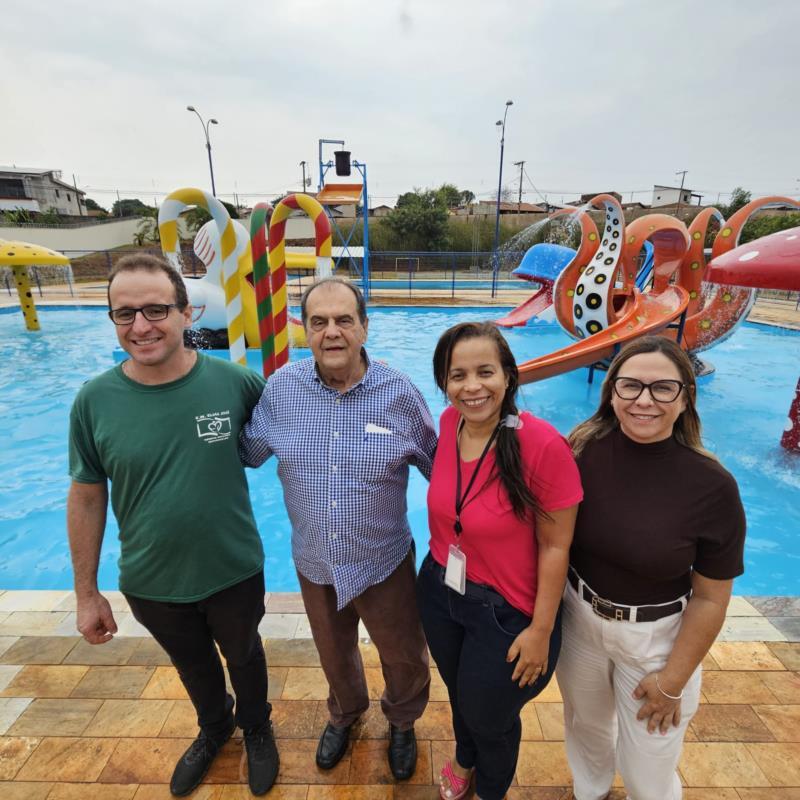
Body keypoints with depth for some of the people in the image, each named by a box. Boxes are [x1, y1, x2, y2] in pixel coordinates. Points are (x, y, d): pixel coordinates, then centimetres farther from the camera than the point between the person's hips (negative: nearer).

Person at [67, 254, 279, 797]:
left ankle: (256, 728, 58)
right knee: (193, 666, 29)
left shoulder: (235, 383, -20)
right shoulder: (94, 401, -15)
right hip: (150, 584, 2)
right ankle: (214, 728, 62)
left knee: (244, 657, 26)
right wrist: (86, 592, 1)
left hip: (235, 572, -1)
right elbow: (87, 498, -5)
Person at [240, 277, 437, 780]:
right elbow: (247, 450, 2)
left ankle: (402, 725, 56)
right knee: (334, 654, 29)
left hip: (385, 564, -2)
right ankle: (345, 714, 64)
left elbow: (440, 466, -5)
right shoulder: (281, 388, -13)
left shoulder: (400, 393, -17)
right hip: (314, 564, 2)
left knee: (405, 658, 20)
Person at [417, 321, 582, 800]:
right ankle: (464, 759, 67)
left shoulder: (543, 445, -29)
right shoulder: (450, 423, -12)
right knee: (458, 692, 32)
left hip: (505, 612, -5)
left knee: (490, 715, 23)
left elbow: (555, 546, -20)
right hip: (439, 591, 5)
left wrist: (541, 630, -12)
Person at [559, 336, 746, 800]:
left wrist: (672, 681, -6)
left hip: (656, 637, -2)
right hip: (579, 618, 3)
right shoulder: (583, 449, -17)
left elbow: (711, 598, -13)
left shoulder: (713, 487, -22)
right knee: (586, 725, 29)